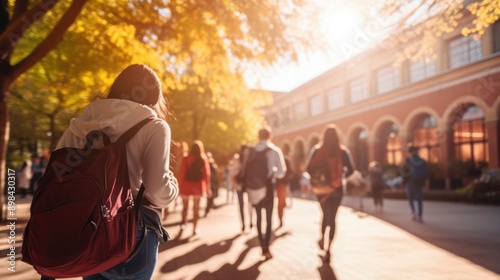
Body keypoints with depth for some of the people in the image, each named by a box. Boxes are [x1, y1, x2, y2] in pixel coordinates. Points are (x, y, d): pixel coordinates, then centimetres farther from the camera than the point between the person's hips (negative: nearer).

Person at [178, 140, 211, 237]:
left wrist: (180, 186, -1)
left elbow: (182, 173, -6)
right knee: (196, 207, 12)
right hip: (198, 186, 0)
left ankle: (183, 223, -10)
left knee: (185, 207, 12)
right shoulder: (203, 159, -2)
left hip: (187, 185, 0)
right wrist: (207, 188, 3)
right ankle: (195, 229, 15)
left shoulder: (186, 158, -3)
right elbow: (206, 174, -3)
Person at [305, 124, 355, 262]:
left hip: (320, 188, 2)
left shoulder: (317, 150, -5)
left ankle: (322, 238, 31)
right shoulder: (343, 151, -6)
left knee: (325, 214, 25)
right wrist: (341, 176, 8)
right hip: (336, 188, -1)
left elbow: (308, 168, -9)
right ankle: (328, 248, 0)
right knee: (332, 218, 6)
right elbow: (351, 169, -9)